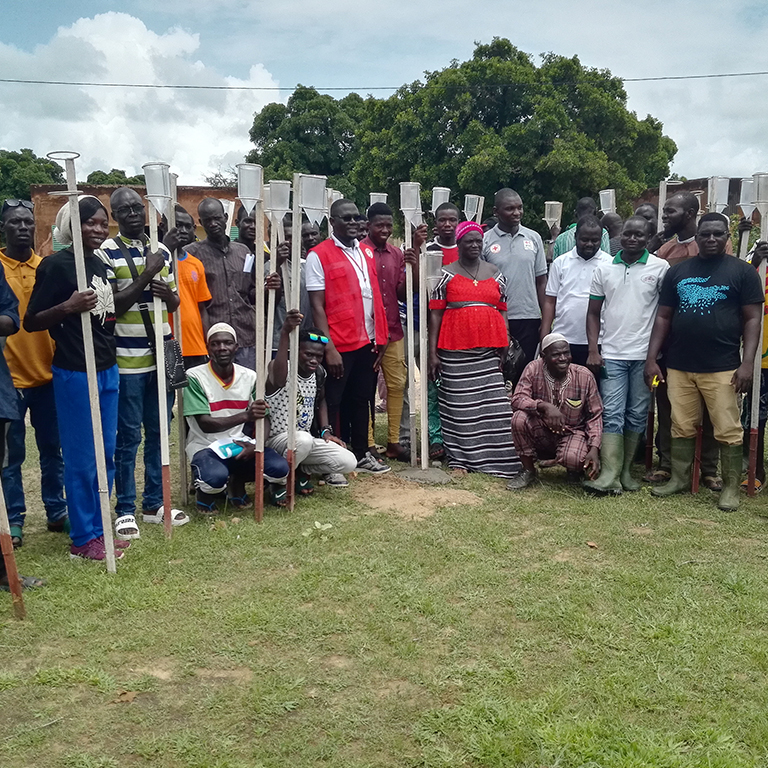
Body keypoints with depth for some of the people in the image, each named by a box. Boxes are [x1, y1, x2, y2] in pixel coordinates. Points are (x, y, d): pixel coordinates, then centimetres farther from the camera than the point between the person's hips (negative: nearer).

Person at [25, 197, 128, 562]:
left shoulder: (102, 264, 12)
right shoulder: (56, 264, -10)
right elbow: (31, 322, -10)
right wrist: (68, 306, -25)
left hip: (107, 369, 8)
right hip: (74, 372, -8)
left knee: (105, 454, 12)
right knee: (81, 458, 0)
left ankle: (98, 529, 25)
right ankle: (83, 539, 12)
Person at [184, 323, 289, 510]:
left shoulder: (250, 377, 1)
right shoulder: (195, 377, -12)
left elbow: (263, 421, 3)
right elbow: (205, 424, -19)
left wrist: (255, 444, -20)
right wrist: (246, 416, -34)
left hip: (241, 444, 4)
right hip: (206, 446, -4)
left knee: (279, 468, -23)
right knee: (216, 477, -38)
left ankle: (237, 482, 9)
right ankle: (205, 491, 2)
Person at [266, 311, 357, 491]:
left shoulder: (319, 373, 0)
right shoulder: (279, 369, -21)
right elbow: (279, 380, -48)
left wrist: (326, 431, 5)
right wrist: (285, 333, -58)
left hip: (305, 439, 6)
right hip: (278, 439, -6)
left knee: (348, 462, -12)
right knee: (304, 439, -40)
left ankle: (302, 470, 13)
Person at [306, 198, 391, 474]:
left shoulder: (366, 253, 13)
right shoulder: (318, 255, -6)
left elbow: (375, 295, 15)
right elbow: (317, 305, -10)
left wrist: (380, 337, 9)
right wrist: (328, 347, -16)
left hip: (367, 341, 6)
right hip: (339, 344, -6)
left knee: (362, 399, 15)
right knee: (333, 402, 2)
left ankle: (361, 453, 28)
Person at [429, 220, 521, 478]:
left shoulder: (495, 274, 13)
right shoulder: (446, 274, 4)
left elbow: (502, 311, 14)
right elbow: (435, 314, 1)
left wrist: (504, 348, 5)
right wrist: (432, 353, -5)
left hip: (489, 350, 3)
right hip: (455, 350, -2)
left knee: (494, 405, 0)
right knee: (459, 406, 2)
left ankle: (495, 458, 8)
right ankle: (460, 458, 11)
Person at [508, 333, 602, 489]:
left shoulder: (584, 376, -11)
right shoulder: (534, 369, -12)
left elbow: (595, 416, -6)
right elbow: (517, 399, -21)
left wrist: (594, 449, -18)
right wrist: (544, 406, -39)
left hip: (572, 433, -1)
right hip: (541, 433, 1)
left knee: (572, 459, -34)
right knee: (519, 417, -28)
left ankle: (577, 470, 10)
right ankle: (528, 470, -6)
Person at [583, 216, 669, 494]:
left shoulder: (660, 268, 0)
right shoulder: (604, 269, 6)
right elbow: (594, 313, 10)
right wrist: (593, 350, 0)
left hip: (645, 355, -1)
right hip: (612, 354, 1)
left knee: (637, 415, 7)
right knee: (612, 414, -4)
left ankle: (625, 471, 17)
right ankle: (609, 475, -5)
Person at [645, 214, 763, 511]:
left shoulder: (743, 271, 2)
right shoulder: (678, 271, 10)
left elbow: (752, 319, -1)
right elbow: (663, 317, 11)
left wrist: (747, 363, -11)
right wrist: (651, 358, 4)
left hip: (723, 368, -3)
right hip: (679, 366, 3)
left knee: (728, 430, 1)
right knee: (682, 427, 10)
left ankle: (731, 487, 13)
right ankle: (679, 478, 23)